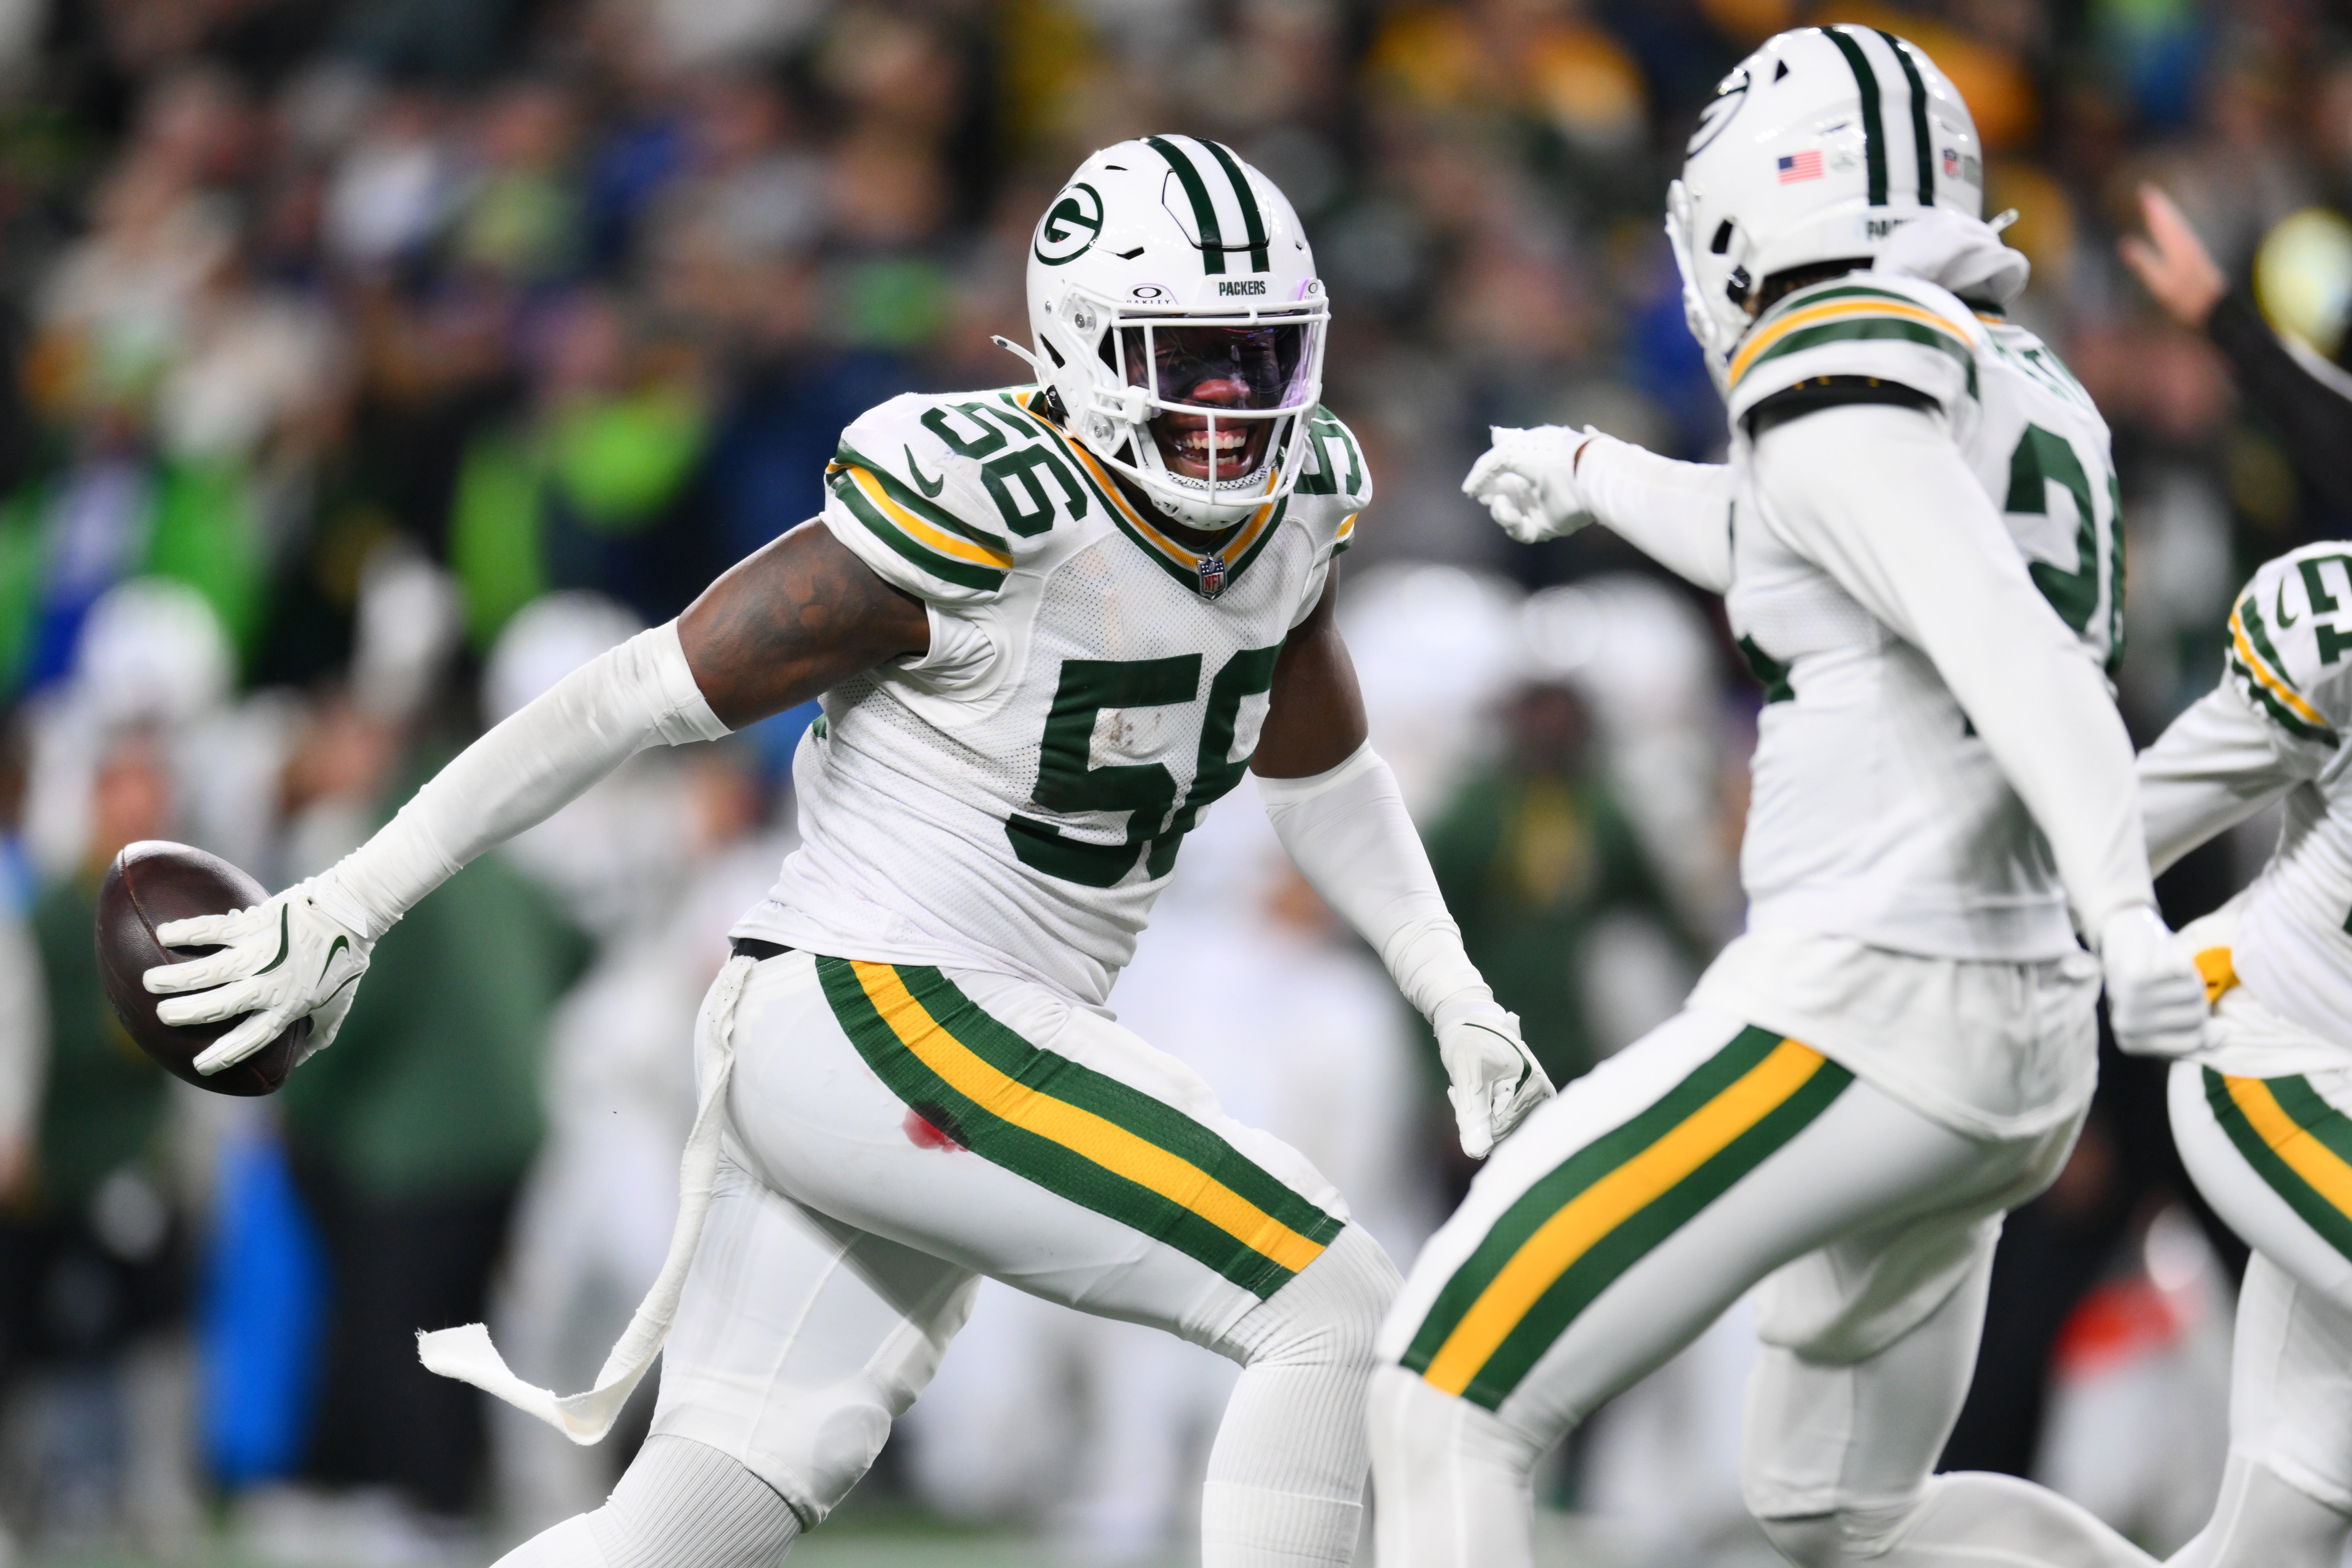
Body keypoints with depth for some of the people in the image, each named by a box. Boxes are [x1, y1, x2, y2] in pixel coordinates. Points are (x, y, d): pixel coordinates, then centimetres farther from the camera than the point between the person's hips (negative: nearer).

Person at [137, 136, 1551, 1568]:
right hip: (880, 1021, -9)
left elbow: (1323, 776, 25)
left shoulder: (1288, 511, 4)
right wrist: (348, 911, -11)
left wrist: (1459, 1001, 13)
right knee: (1339, 1317, -15)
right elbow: (638, 697, -13)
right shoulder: (975, 523, -19)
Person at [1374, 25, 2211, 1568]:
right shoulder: (2027, 396, 15)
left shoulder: (1840, 381, -12)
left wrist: (2125, 913, -42)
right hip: (2018, 1040, 9)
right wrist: (1598, 476, 54)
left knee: (1446, 1404, -7)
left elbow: (2007, 644, -27)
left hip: (1857, 1018, -9)